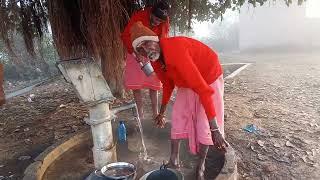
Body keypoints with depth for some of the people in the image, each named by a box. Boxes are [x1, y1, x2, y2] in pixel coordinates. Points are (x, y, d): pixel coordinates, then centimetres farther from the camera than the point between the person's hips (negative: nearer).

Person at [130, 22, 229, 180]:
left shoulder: (174, 50, -38)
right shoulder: (156, 60, -12)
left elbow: (202, 88, -42)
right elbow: (167, 84, 7)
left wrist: (215, 129, -42)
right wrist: (162, 113, 16)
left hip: (209, 80, -7)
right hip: (186, 85, 7)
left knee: (204, 127, -5)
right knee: (177, 120, 4)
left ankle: (201, 166, 18)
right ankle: (174, 162, 20)